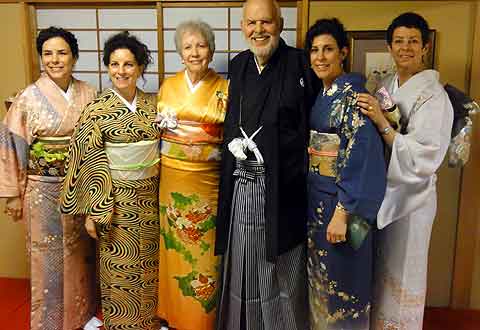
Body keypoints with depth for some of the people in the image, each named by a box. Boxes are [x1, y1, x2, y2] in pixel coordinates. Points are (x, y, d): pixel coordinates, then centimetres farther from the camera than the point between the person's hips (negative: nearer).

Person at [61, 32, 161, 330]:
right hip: (115, 199, -4)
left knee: (148, 265, 16)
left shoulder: (151, 105, 1)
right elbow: (91, 163, -10)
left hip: (149, 197, 4)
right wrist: (94, 211, -11)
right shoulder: (97, 111, -10)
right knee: (120, 267, 9)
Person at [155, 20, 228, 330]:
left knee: (205, 249, 5)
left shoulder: (224, 88, -1)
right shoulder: (168, 86, 6)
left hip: (209, 180, -2)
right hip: (173, 178, 2)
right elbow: (157, 130, 12)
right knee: (175, 247, 11)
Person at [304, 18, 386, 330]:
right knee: (319, 272, 21)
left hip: (343, 199, -8)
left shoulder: (353, 93, -16)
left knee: (341, 277, 7)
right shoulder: (322, 94, 8)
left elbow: (361, 156, -22)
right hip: (317, 196, 8)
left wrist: (342, 213, -24)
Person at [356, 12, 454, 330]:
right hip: (380, 189, 6)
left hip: (410, 195, -6)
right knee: (376, 268, 18)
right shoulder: (385, 86, 6)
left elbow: (422, 158, -23)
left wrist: (381, 122, -29)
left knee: (400, 271, 8)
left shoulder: (434, 96, -14)